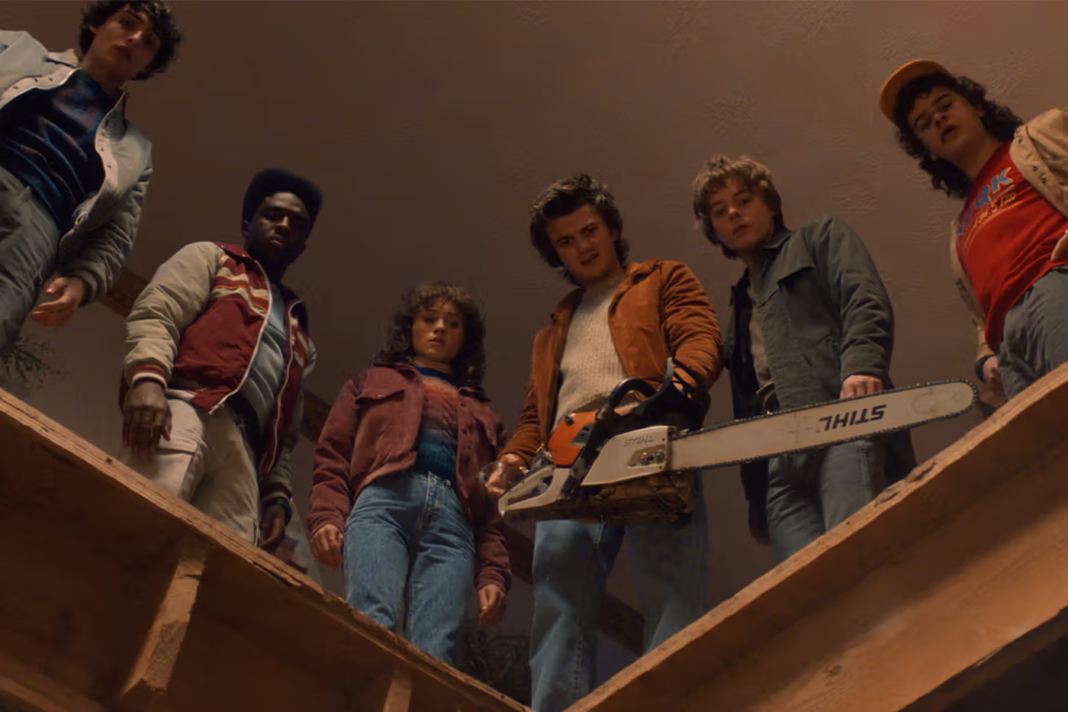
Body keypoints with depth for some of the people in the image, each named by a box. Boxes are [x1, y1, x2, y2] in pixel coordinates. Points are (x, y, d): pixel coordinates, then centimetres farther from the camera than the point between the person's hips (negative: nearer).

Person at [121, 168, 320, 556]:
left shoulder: (300, 335, 38)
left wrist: (277, 494, 16)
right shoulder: (209, 259, 25)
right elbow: (154, 314, 5)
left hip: (245, 449, 5)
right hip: (186, 410, -4)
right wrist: (147, 376, -16)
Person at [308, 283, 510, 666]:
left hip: (453, 520, 1)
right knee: (374, 625, -29)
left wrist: (492, 574, 7)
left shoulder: (480, 411, 34)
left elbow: (492, 504, 23)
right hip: (383, 502, -1)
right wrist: (327, 516, -2)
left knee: (435, 654, -22)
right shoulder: (375, 381, 31)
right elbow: (332, 455, 17)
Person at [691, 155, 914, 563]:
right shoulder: (740, 305, 36)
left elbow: (866, 302, 2)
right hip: (778, 464, 4)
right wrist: (756, 500, 22)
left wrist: (861, 366, -19)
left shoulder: (820, 238, 23)